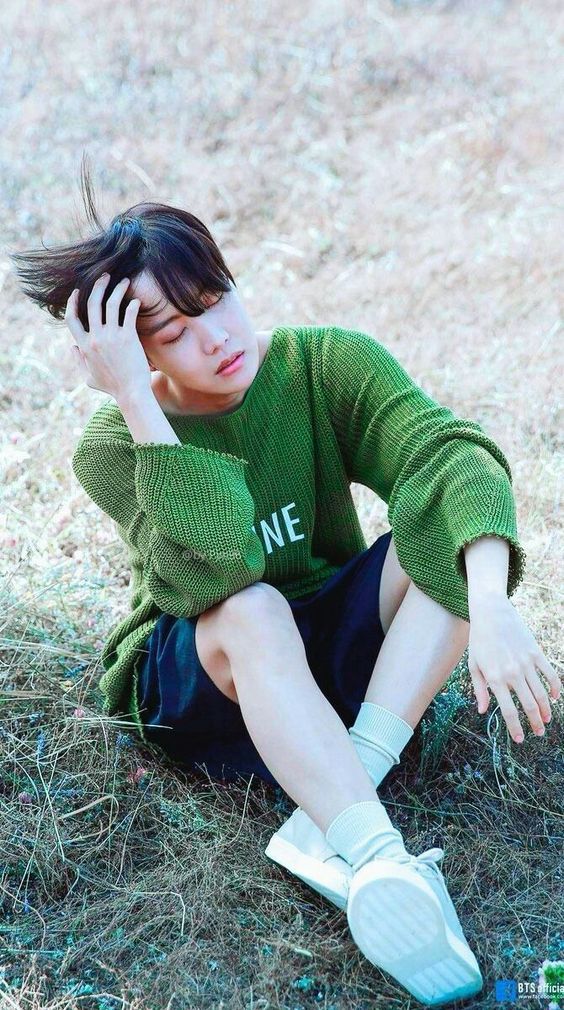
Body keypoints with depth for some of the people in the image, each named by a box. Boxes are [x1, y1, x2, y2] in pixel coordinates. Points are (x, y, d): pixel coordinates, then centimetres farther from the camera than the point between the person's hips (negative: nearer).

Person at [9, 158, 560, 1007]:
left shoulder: (329, 365, -13)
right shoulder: (116, 445, -17)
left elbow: (453, 454, -31)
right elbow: (214, 567, -35)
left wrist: (489, 605, -48)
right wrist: (138, 407, -37)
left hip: (331, 654, 3)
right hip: (191, 682, -2)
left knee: (445, 516, -26)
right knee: (250, 611, -37)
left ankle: (324, 825, -35)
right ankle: (383, 864, -52)